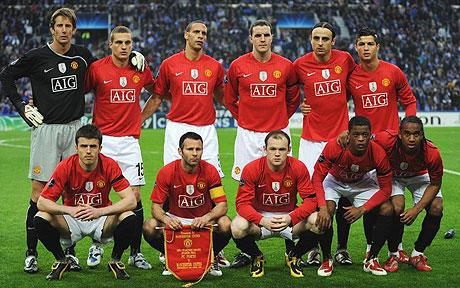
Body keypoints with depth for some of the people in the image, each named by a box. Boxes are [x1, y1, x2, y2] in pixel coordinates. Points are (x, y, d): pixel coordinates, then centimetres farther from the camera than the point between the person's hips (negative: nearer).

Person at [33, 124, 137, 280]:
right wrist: (70, 210, -38)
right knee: (41, 219, -26)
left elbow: (131, 201, -23)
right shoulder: (65, 167, -18)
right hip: (72, 221, 0)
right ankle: (61, 261, 0)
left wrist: (100, 211, -37)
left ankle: (115, 261, -2)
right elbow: (42, 202, -20)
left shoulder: (109, 166, -17)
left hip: (101, 220, 0)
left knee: (129, 218, -28)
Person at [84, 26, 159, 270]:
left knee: (135, 196, -3)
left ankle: (135, 252, 5)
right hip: (103, 139, -2)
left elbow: (156, 94, 21)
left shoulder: (141, 70, 4)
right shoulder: (97, 68, -4)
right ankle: (96, 246, 18)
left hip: (129, 141, 2)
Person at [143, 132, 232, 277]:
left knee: (225, 225, -31)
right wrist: (166, 219, -34)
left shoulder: (210, 171, -13)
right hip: (176, 220, 0)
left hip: (203, 220, 0)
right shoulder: (166, 172, -13)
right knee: (149, 227, -27)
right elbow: (156, 206, -10)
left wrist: (206, 218, -35)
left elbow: (222, 205, -14)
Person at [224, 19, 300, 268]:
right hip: (247, 135, 0)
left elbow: (294, 98, 14)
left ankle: (291, 247, 8)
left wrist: (281, 119, 9)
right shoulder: (238, 66, 1)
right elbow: (229, 99, 14)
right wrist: (243, 119, 9)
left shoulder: (285, 66, 1)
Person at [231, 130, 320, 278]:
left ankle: (294, 256, 5)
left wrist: (290, 218, -33)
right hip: (260, 218, -1)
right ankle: (257, 257, 4)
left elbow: (310, 200, -15)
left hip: (290, 218, 1)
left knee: (318, 222, -27)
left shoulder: (298, 168, -13)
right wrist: (263, 221, -37)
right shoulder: (251, 169, -16)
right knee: (238, 227, -33)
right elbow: (242, 203, -18)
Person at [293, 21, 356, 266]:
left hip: (341, 136, 1)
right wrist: (298, 105, 3)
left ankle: (342, 248, 15)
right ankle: (313, 248, 9)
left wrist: (341, 100, 11)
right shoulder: (300, 65, -3)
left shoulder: (345, 59, 0)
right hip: (311, 138, -1)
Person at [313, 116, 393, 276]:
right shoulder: (334, 147, -34)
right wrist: (322, 207, -39)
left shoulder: (378, 154, -29)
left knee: (387, 210, -18)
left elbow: (385, 189, -19)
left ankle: (371, 260, -1)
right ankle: (327, 260, -6)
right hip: (334, 181, -2)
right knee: (326, 212, -30)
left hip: (362, 183, 2)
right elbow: (317, 177, -26)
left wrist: (362, 209, -30)